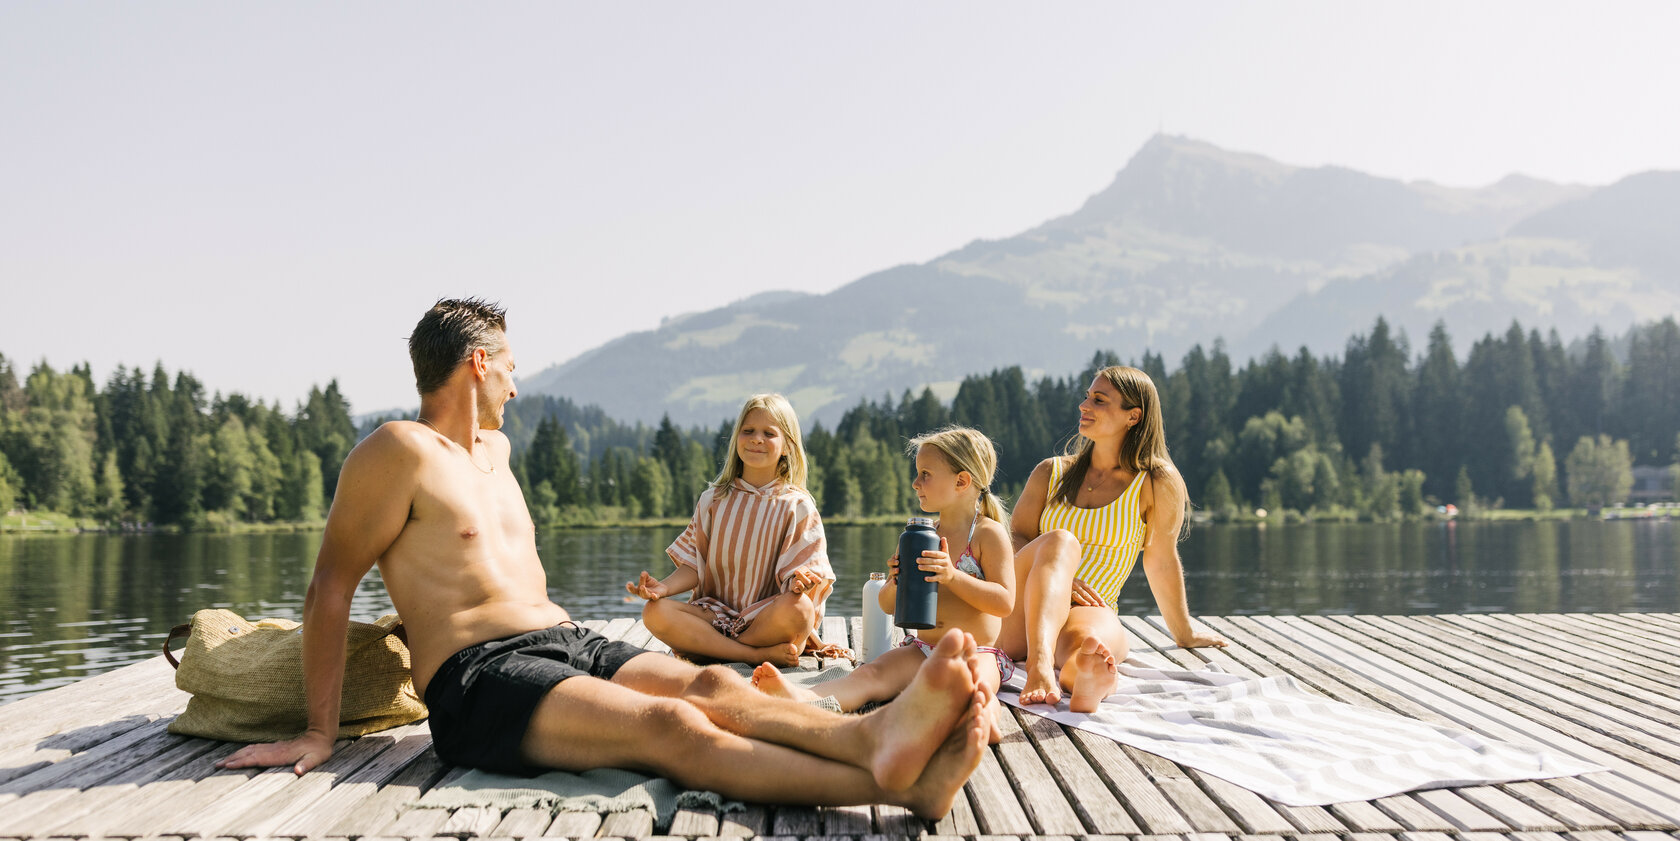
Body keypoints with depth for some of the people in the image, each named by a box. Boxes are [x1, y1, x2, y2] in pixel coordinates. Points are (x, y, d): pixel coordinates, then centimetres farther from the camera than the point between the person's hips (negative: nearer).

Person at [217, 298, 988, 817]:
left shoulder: (494, 450, 25)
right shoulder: (402, 452, -2)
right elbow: (330, 585, -4)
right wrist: (319, 734, -7)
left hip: (570, 645, 8)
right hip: (481, 678, -8)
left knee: (709, 684, -22)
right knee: (670, 727, -31)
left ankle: (876, 735, -48)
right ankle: (893, 784, -51)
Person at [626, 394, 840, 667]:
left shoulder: (796, 505, 2)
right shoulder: (714, 500, 10)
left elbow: (802, 569, -4)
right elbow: (695, 565, 6)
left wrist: (799, 584, -29)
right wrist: (664, 587, -14)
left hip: (767, 618, -2)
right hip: (716, 612, 2)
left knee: (798, 608, -36)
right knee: (655, 612, -24)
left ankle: (707, 648, -16)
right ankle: (760, 654, -25)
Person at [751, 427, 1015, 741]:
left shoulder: (989, 534, -3)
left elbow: (1005, 603, -13)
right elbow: (888, 606, 17)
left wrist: (953, 576, -23)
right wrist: (895, 582, -7)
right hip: (922, 649, 5)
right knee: (868, 674, -24)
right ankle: (805, 698, -49)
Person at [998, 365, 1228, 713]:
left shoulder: (1159, 483, 3)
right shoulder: (1051, 472, 13)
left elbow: (1162, 561, 11)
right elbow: (1013, 538, 7)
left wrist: (1184, 634, 18)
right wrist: (1057, 577, -11)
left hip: (1092, 611, -2)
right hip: (1018, 618, 2)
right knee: (1059, 540, -31)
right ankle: (1039, 662, -56)